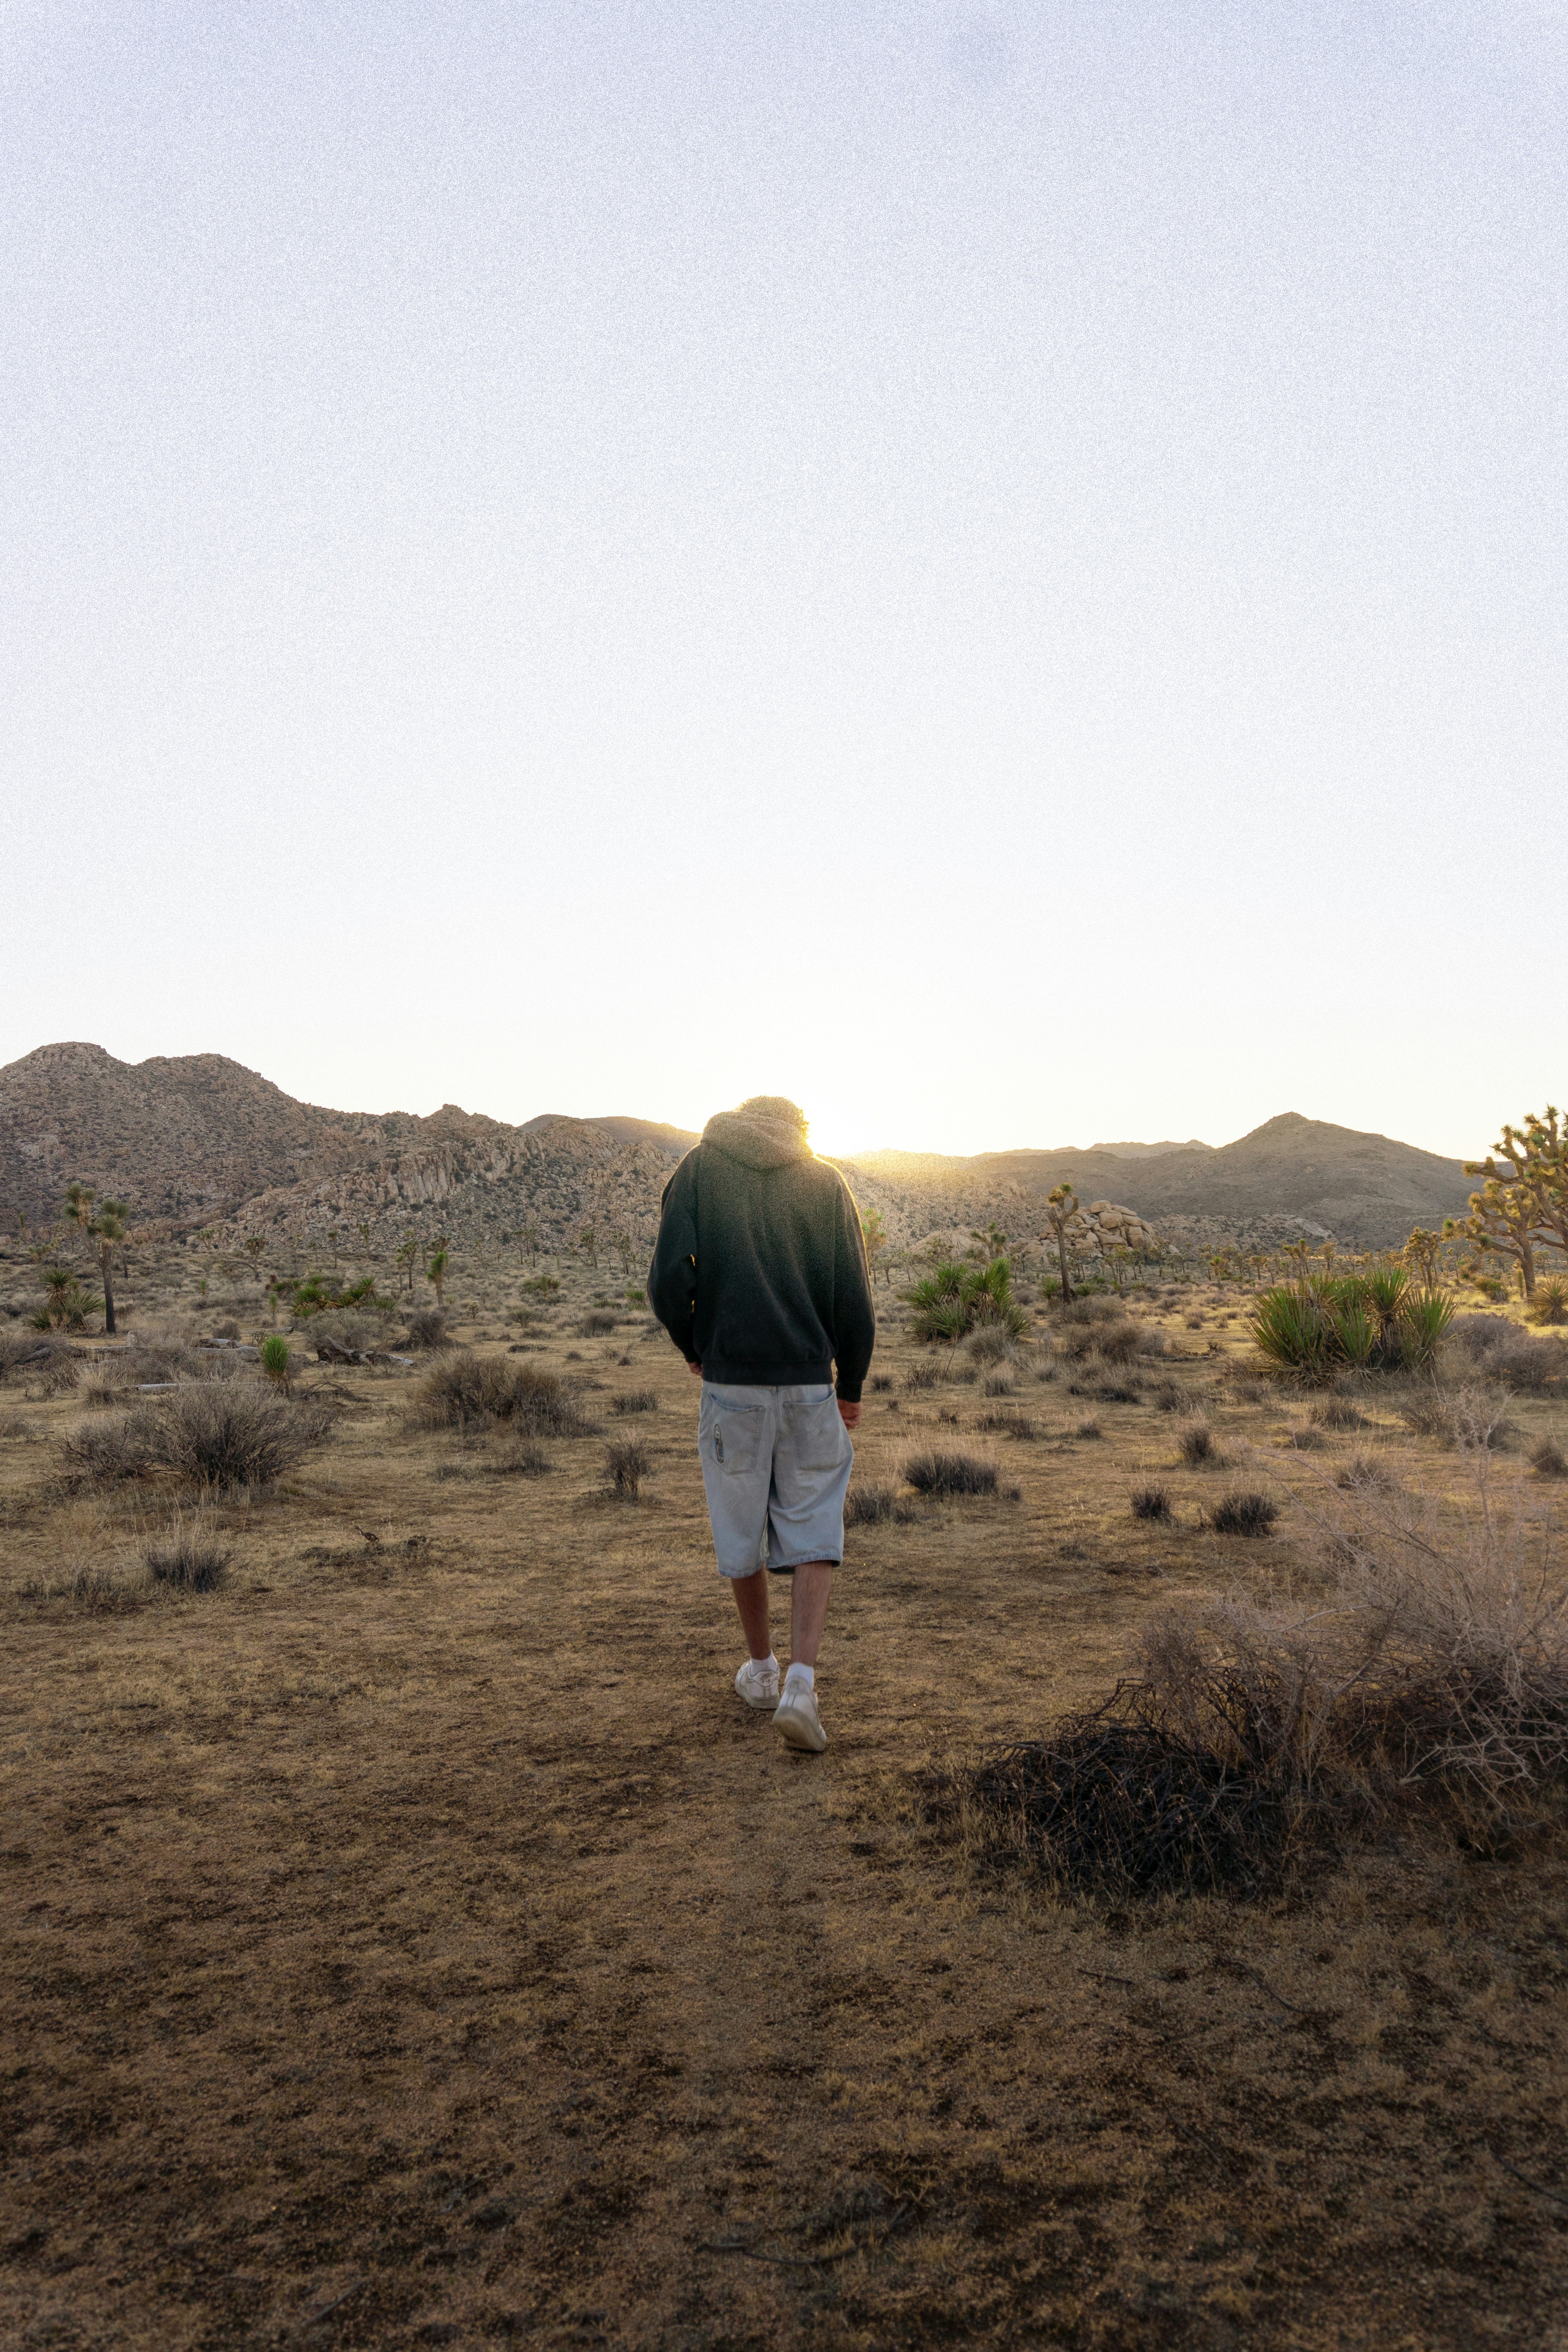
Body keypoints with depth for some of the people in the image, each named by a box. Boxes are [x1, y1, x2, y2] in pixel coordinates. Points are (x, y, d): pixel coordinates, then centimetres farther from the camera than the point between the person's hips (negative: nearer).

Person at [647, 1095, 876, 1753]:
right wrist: (852, 1387, 14)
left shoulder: (698, 1169, 3)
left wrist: (693, 1348, 10)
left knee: (741, 1531, 15)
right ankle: (801, 1680, -7)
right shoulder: (827, 1182, 6)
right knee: (813, 1536, 7)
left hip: (730, 1382, 0)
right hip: (810, 1384, 0)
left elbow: (668, 1281, -8)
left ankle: (761, 1669, 31)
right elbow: (855, 1300, 2)